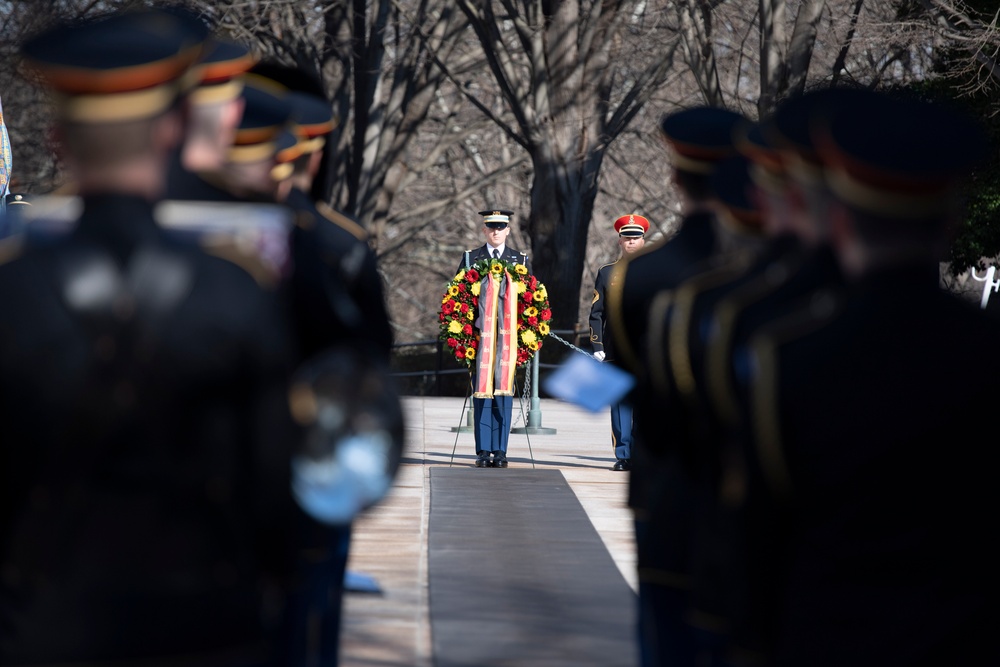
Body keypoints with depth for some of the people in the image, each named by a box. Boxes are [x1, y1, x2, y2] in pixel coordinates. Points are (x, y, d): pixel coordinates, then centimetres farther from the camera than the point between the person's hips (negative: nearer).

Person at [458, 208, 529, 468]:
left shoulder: (521, 260, 12)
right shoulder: (470, 259, 10)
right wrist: (471, 321, -8)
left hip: (509, 335, 1)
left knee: (504, 392, -1)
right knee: (482, 392, -3)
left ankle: (500, 451, 2)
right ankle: (483, 452, -1)